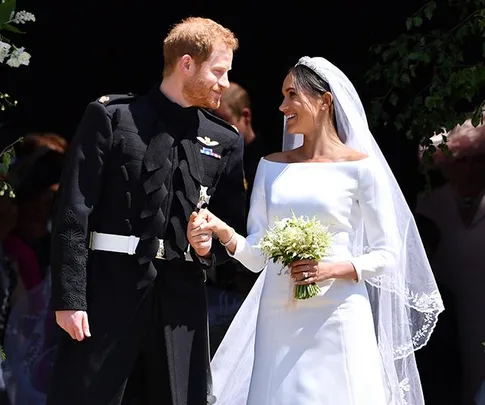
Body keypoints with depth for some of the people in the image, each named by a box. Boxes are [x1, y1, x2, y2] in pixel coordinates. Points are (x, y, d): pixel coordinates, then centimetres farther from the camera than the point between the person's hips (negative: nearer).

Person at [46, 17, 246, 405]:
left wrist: (210, 247, -6)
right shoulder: (110, 117, 2)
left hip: (181, 297, 4)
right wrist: (69, 297, -11)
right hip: (110, 289, -4)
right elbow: (73, 212, -3)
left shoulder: (225, 141, 14)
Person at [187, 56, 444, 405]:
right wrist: (223, 232, -9)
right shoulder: (272, 166, 12)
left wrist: (335, 269, -16)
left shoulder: (359, 166, -1)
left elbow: (387, 255, -1)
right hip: (278, 317, 4)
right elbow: (258, 254, 9)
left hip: (337, 317, -4)